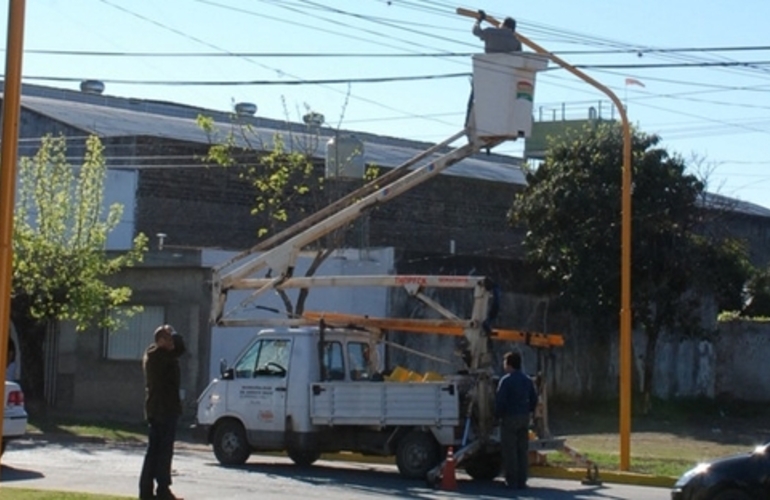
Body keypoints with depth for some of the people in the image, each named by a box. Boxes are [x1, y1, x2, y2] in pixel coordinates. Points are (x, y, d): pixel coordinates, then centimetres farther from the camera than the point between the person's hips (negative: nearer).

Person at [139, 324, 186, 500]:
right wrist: (173, 334, -8)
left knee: (153, 451, 11)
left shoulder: (151, 355, 14)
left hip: (154, 409, 10)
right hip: (165, 409, -10)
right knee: (164, 451, -7)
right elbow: (180, 348, -25)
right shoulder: (161, 355, -15)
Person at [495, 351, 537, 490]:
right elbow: (534, 399, 11)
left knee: (510, 451, -1)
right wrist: (529, 412, 17)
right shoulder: (527, 380, 10)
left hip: (509, 417, -7)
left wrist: (499, 414, -5)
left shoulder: (506, 380, -13)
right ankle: (522, 481, 13)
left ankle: (512, 481, 0)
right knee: (523, 450, 11)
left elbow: (500, 400, -18)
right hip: (524, 417, 7)